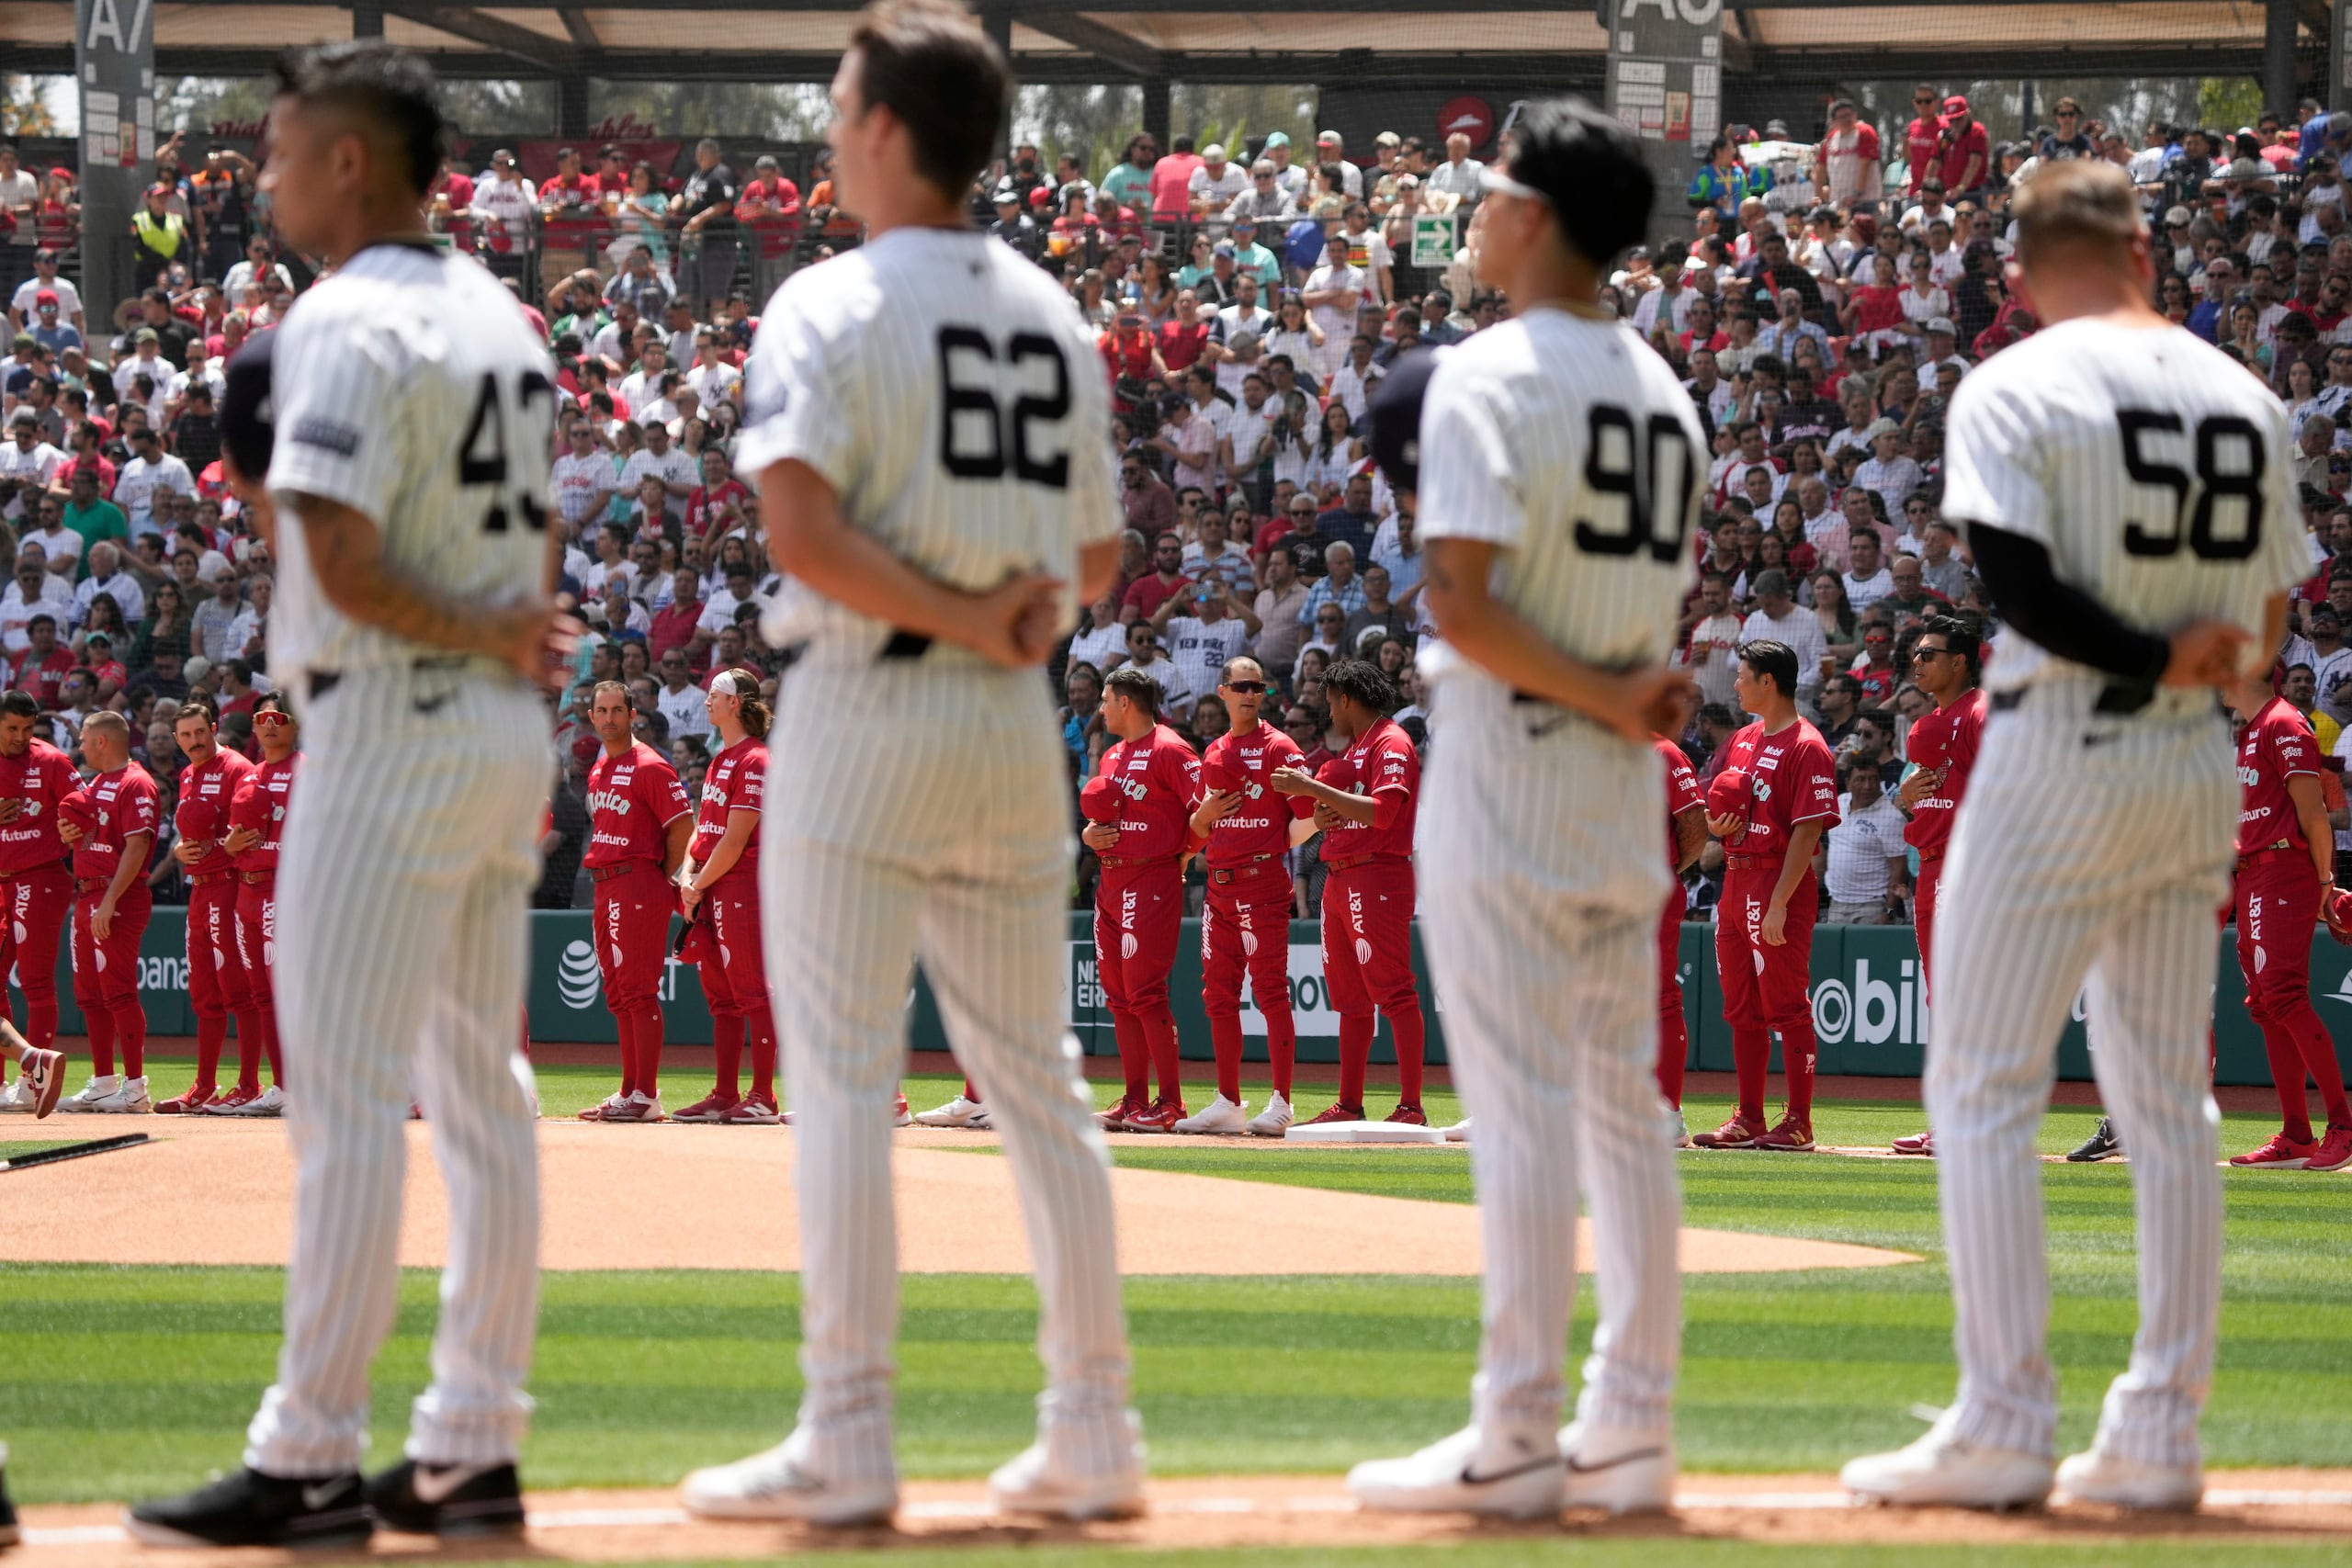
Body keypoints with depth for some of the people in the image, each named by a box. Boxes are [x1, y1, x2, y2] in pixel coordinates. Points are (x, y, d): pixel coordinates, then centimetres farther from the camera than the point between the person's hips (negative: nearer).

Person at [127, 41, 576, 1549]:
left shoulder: (346, 320, -13)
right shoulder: (503, 319, 15)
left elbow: (342, 564, -20)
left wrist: (483, 637, -10)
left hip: (391, 725, -9)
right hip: (509, 737, 9)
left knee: (347, 1097, -8)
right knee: (481, 1092, 10)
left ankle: (307, 1464, -9)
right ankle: (472, 1450, 12)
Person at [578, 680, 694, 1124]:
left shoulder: (650, 767, -9)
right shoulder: (599, 770, 17)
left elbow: (683, 825, -11)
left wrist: (663, 879, -5)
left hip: (639, 883, -9)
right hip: (605, 887, 9)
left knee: (639, 990, -11)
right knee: (619, 995, 11)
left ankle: (646, 1096, -13)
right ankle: (629, 1091, 15)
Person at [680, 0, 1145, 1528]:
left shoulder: (833, 304, -9)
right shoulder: (1054, 314, 13)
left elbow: (802, 531, -21)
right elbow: (1099, 554, 17)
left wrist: (955, 618, -14)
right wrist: (1014, 611, 2)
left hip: (867, 709, -6)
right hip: (1016, 720, 6)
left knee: (841, 1073, -3)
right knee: (1037, 1075, 10)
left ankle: (848, 1439, -7)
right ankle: (1095, 1431, 10)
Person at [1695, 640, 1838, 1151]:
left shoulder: (1806, 748, -11)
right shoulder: (1741, 742, 16)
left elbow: (1808, 830, -17)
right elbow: (1715, 812, 25)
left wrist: (1779, 903, -22)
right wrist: (1714, 825, -1)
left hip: (1779, 883, -9)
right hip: (1735, 878, 9)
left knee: (1786, 1008, -7)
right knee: (1742, 1008, 11)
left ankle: (1798, 1123, -5)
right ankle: (1749, 1120, 17)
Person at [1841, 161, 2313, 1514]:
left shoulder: (2013, 390, -8)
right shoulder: (2244, 398, 9)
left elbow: (2020, 586, -19)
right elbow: (2267, 626, 13)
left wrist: (2148, 662, -12)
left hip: (2059, 763, -6)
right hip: (2201, 770, 6)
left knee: (1983, 1089, -1)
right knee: (2169, 1100, 9)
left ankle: (2006, 1428, -8)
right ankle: (2160, 1437, 8)